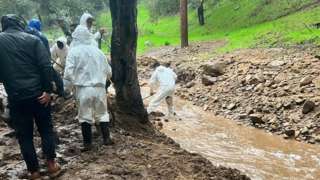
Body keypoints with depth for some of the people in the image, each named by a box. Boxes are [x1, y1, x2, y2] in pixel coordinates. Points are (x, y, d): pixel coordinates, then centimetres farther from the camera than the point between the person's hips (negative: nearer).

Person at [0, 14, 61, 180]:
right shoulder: (32, 39, 0)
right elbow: (46, 66, -11)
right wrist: (47, 90, -9)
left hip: (15, 96, 0)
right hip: (37, 93, 0)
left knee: (24, 134, 10)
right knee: (46, 128, 15)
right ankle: (51, 164, 18)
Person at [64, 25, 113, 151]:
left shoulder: (74, 51, -4)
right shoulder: (97, 51, 8)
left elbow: (69, 73, -10)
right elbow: (108, 71, 13)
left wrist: (66, 89, 1)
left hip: (83, 89, -3)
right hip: (99, 88, 3)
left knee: (85, 116, 8)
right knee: (102, 114, 16)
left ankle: (87, 143, 13)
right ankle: (106, 139, 18)